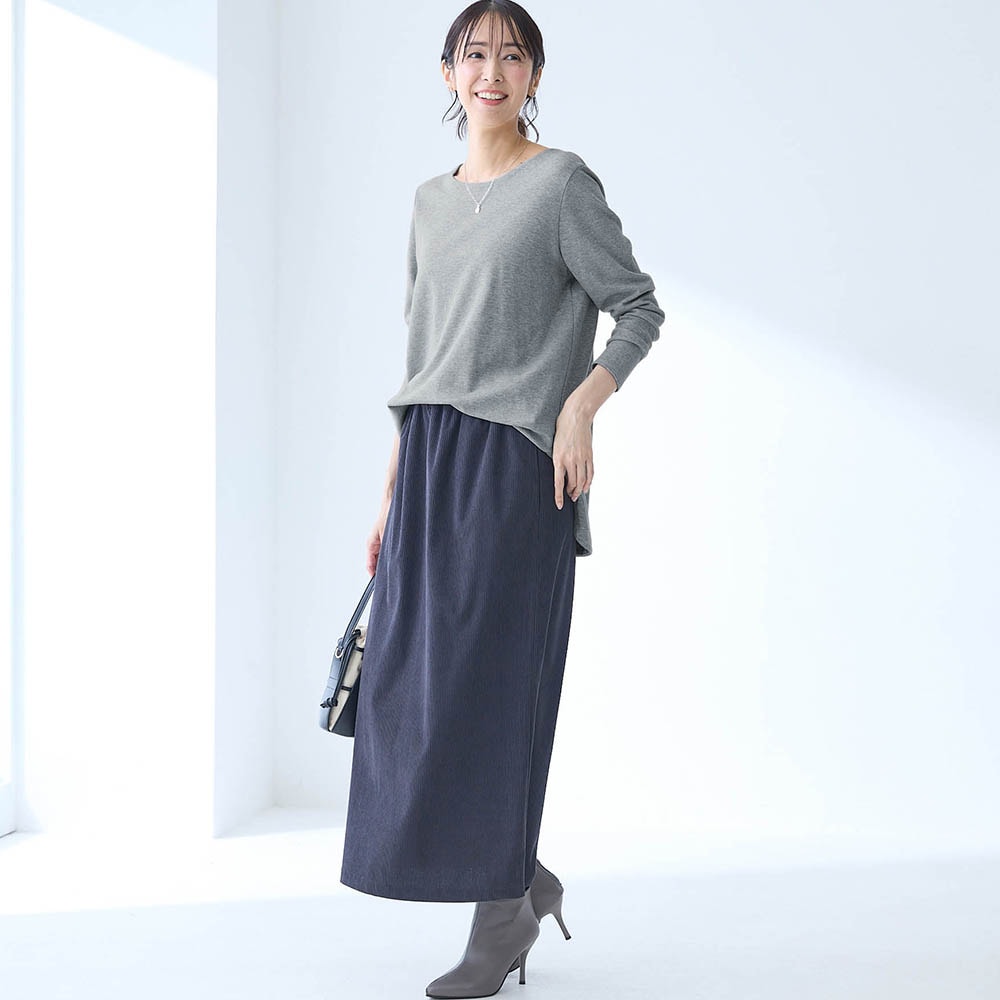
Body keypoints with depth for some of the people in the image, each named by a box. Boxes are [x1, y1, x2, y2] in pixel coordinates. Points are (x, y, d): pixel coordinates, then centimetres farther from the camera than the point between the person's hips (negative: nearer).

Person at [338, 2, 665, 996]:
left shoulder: (562, 183, 0)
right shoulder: (432, 201, 17)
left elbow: (638, 310, -1)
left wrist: (580, 406, -18)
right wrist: (392, 494, 16)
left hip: (514, 461, -6)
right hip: (431, 464, 6)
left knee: (487, 679, -6)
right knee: (411, 681, 4)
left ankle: (502, 915, 7)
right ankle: (524, 877, 21)